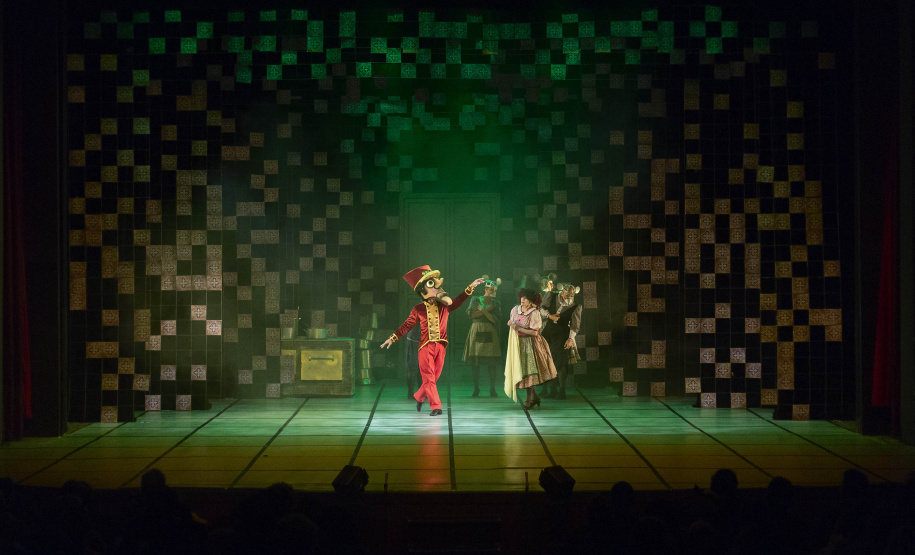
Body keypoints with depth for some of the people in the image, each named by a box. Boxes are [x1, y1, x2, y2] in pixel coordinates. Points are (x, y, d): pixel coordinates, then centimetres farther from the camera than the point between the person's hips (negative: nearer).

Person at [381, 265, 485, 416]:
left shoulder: (445, 305, 7)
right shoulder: (418, 310, 2)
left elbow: (458, 300, -3)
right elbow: (407, 325, 6)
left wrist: (470, 288, -13)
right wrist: (392, 338, 3)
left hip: (440, 346, 2)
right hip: (425, 346, -2)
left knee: (433, 377, 9)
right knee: (428, 377, -6)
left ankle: (419, 397, 32)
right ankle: (436, 407, -4)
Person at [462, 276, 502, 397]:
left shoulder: (496, 304, 12)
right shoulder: (475, 299, 9)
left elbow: (495, 319, -3)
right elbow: (470, 313, -8)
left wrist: (482, 310, -11)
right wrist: (488, 309, -9)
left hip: (490, 334, 1)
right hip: (476, 331, -1)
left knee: (491, 363, -4)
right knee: (474, 362, -3)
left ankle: (492, 389, 2)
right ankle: (476, 389, 6)